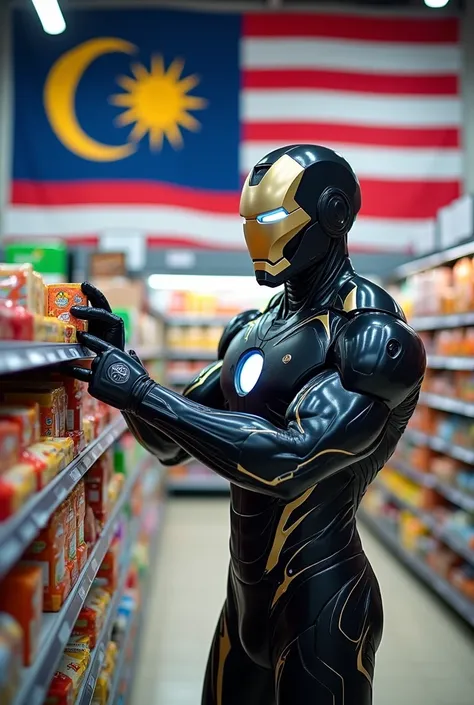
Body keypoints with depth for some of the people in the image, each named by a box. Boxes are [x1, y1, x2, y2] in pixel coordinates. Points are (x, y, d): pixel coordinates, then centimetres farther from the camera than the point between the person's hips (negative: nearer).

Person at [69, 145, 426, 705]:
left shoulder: (373, 335, -18)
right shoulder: (252, 331, 5)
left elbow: (292, 459, -31)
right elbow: (170, 444, 8)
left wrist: (142, 392, -29)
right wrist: (121, 363, -8)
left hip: (322, 599, -7)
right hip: (246, 590, 7)